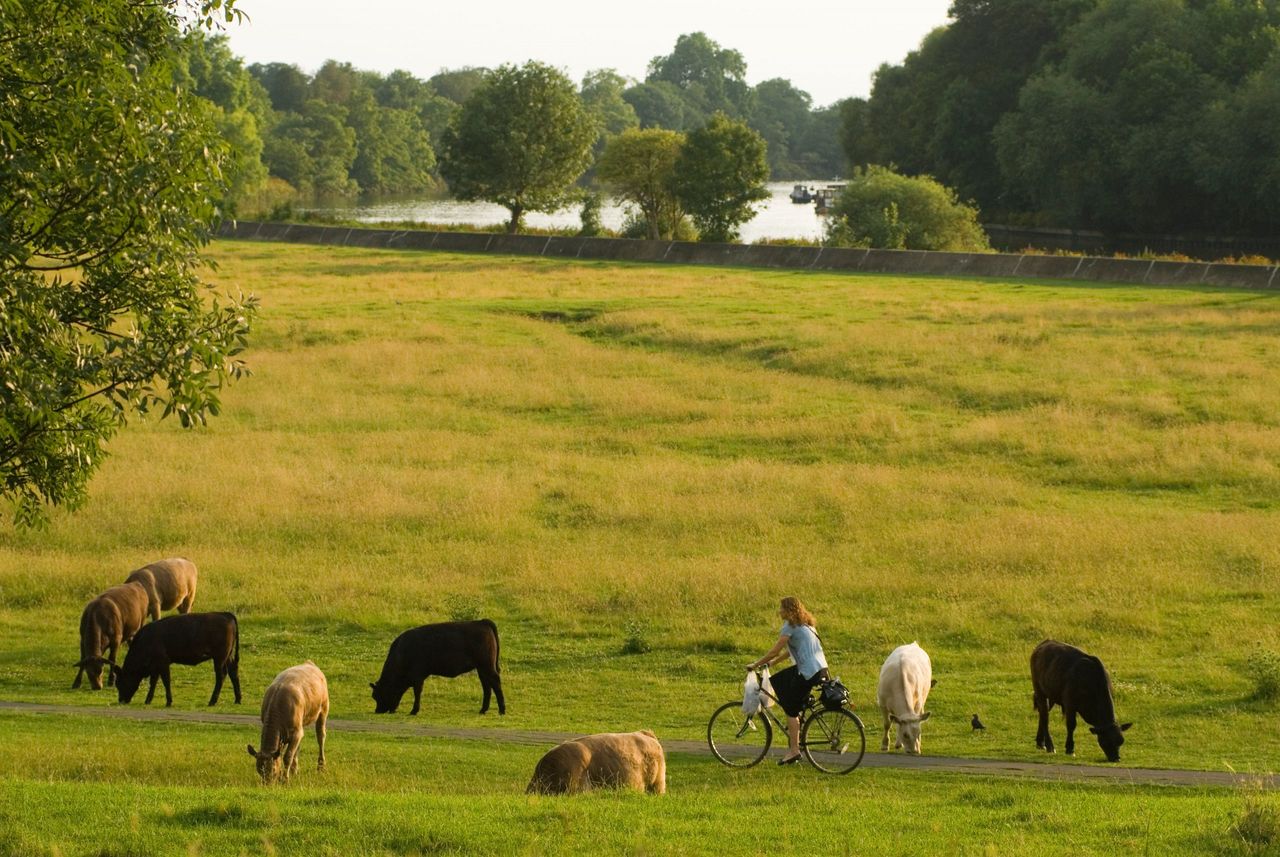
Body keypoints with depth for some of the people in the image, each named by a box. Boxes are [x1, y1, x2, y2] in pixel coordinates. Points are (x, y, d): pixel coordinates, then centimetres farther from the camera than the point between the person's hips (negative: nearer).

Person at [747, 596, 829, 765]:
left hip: (808, 672, -9)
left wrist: (755, 665, 0)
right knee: (777, 680, 19)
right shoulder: (805, 624, 18)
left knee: (791, 709, -1)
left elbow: (775, 652, -10)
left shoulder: (790, 626, -10)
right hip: (820, 667, 9)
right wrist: (771, 662, 23)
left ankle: (794, 750, -1)